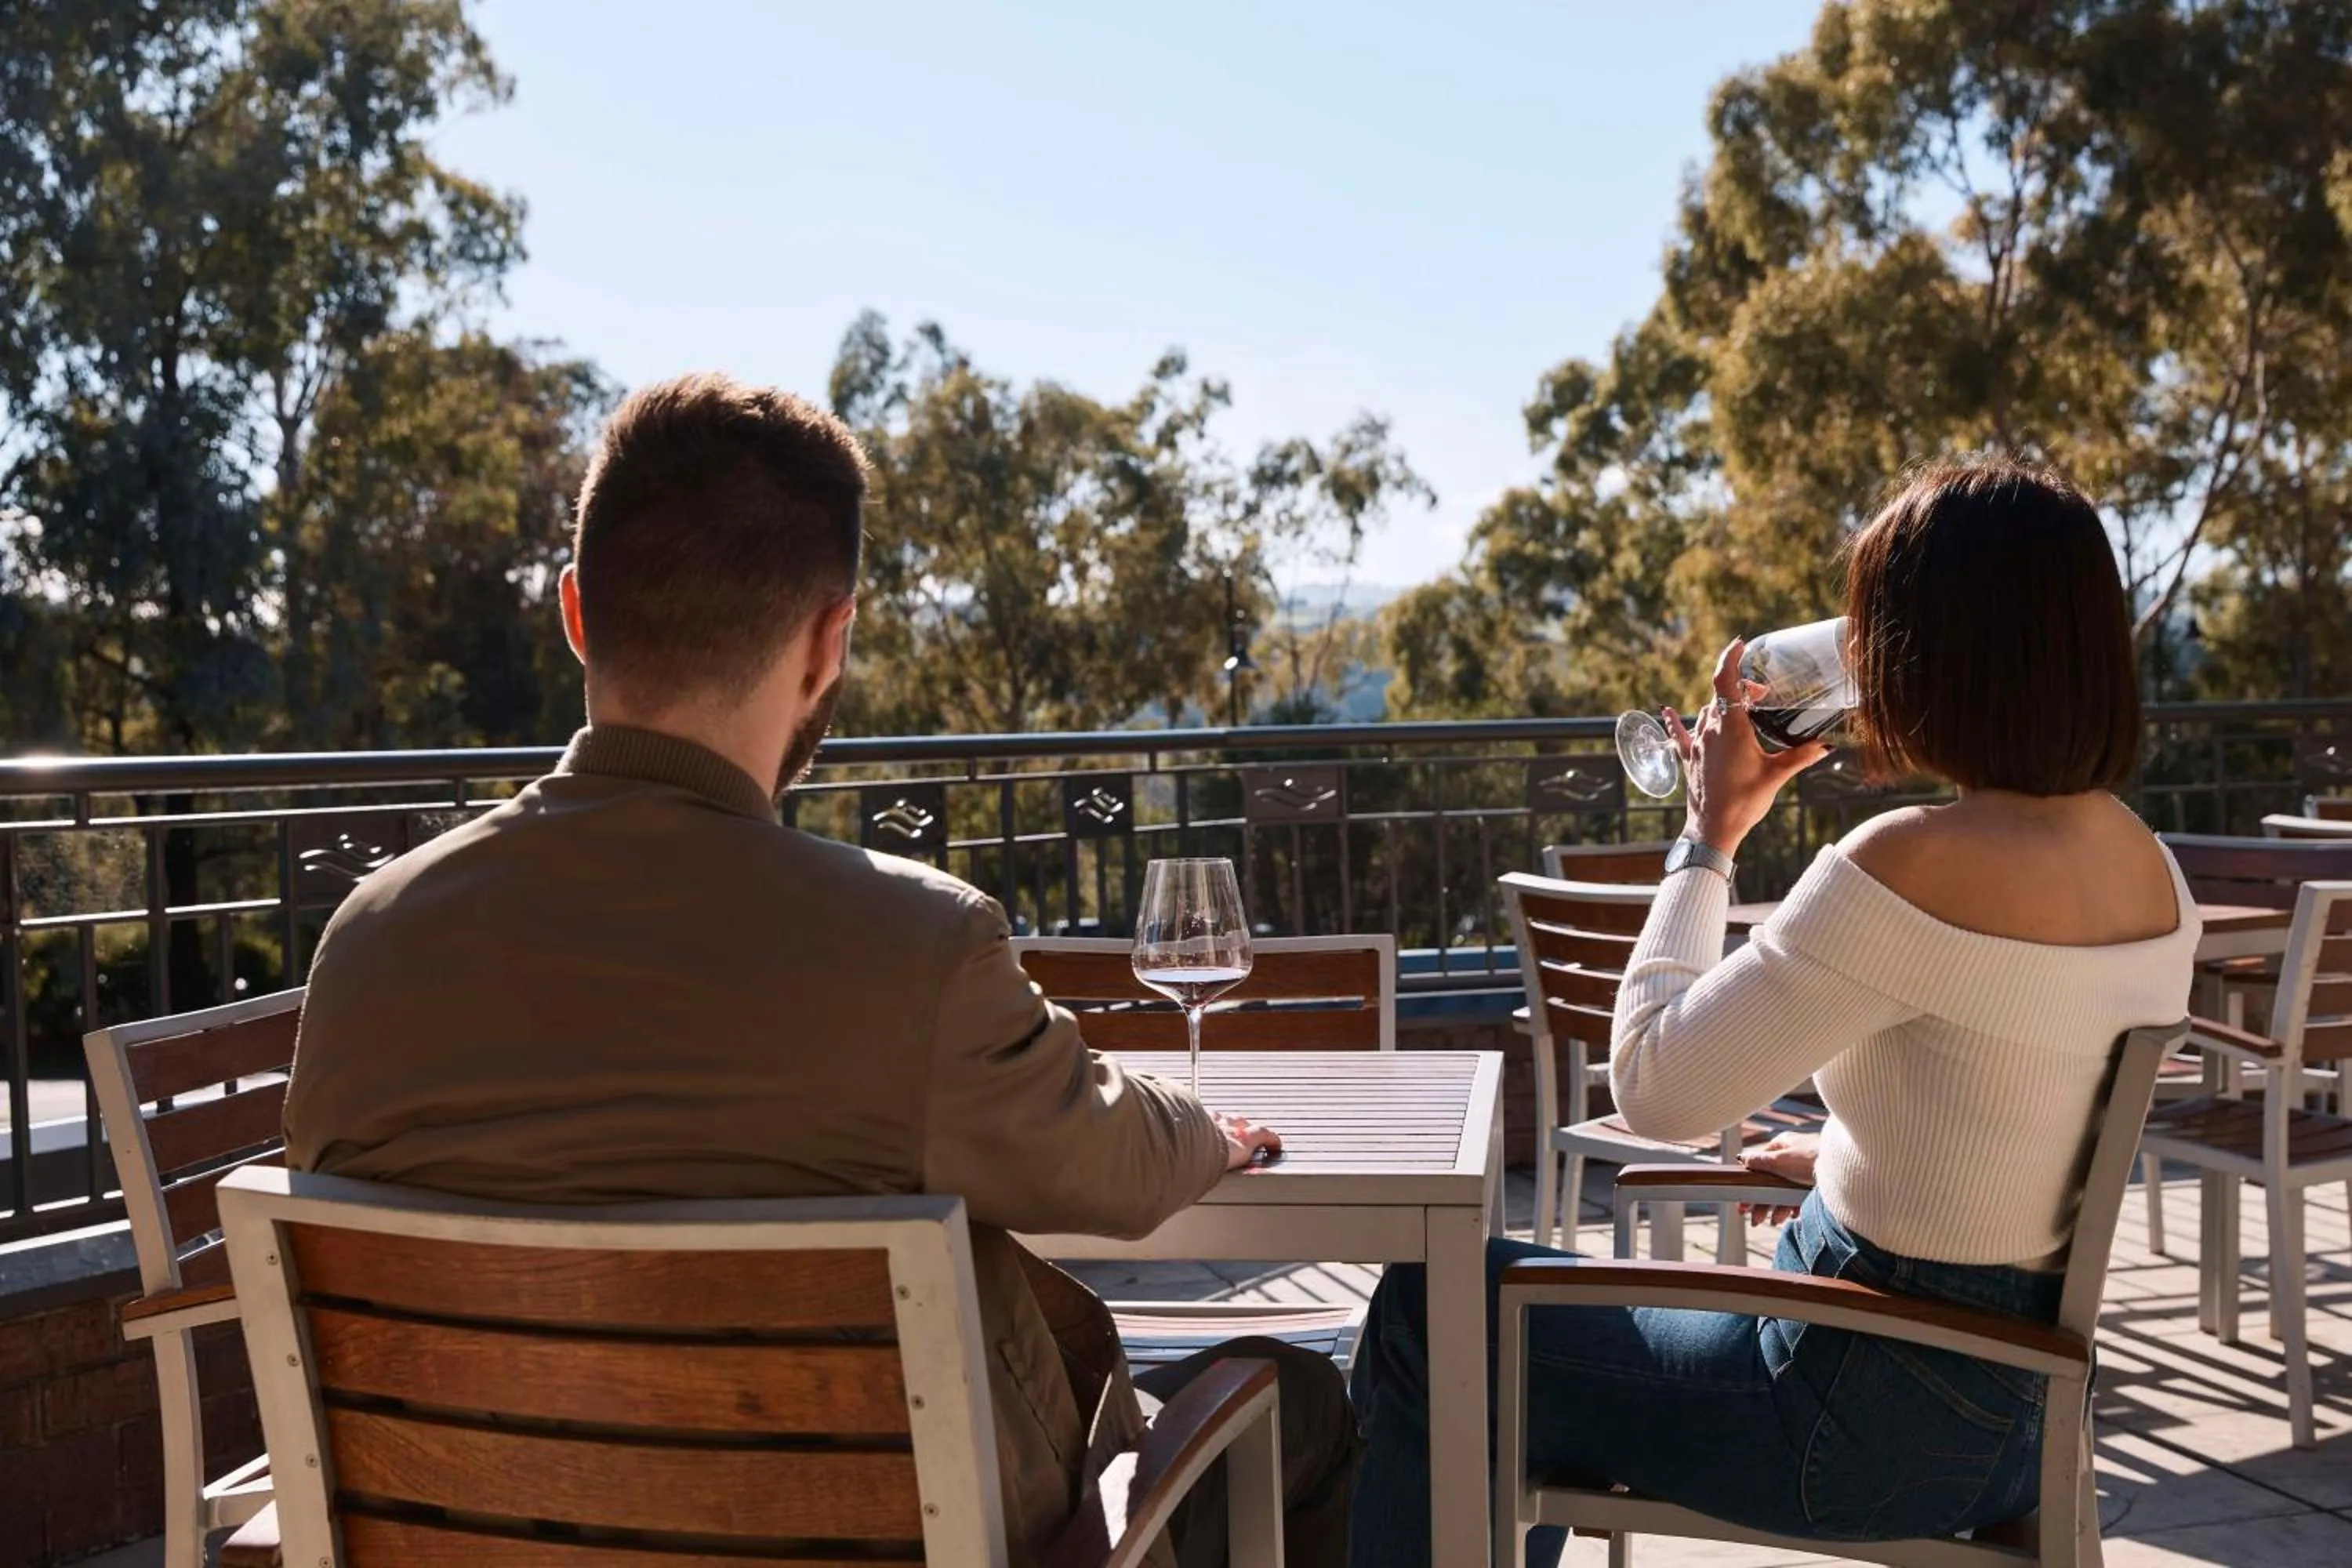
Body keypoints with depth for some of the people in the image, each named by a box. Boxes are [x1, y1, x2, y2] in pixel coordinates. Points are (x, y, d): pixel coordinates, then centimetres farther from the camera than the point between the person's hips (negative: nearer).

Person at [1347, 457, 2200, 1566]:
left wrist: (1711, 834, -12)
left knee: (1426, 1313, 7)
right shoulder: (2147, 868, 1)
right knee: (1540, 1306, 27)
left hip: (1875, 1413, -9)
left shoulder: (1913, 868, -27)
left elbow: (1652, 1088, -21)